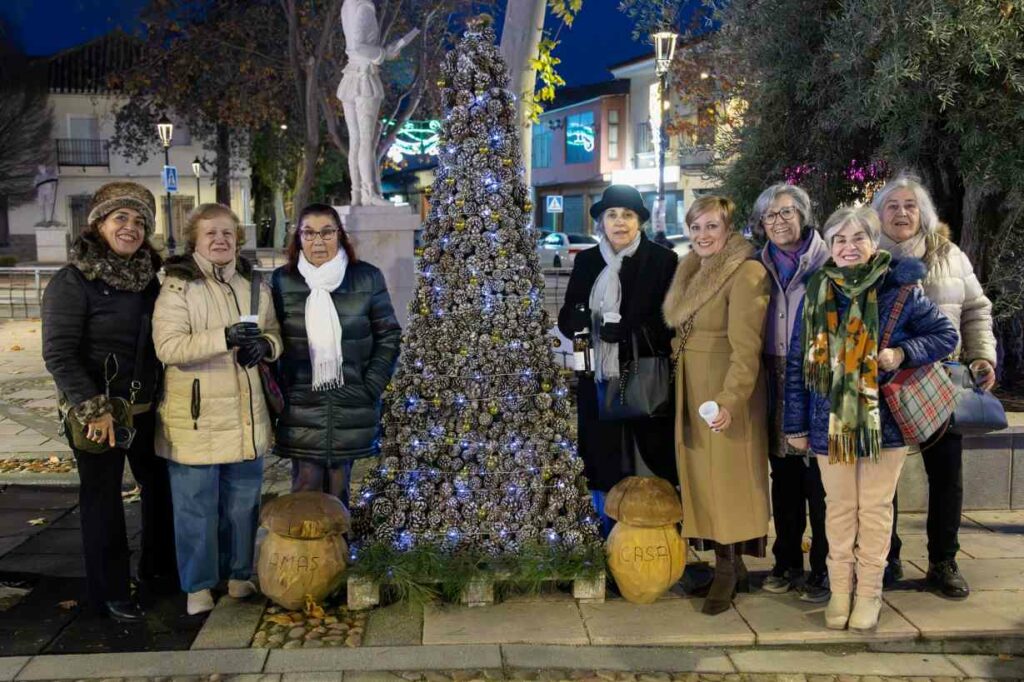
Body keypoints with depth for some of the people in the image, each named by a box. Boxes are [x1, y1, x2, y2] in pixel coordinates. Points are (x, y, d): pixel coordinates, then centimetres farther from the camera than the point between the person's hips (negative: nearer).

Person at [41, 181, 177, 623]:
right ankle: (110, 593, 20)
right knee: (103, 499, 6)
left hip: (147, 410, 6)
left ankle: (158, 569, 34)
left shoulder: (148, 277, 7)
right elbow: (58, 354, -14)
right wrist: (93, 409, -19)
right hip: (100, 416, -6)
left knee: (161, 487, 14)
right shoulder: (73, 281, -11)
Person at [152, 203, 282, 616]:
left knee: (242, 502, 15)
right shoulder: (178, 287, -8)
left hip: (246, 418, 5)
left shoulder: (253, 286, 9)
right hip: (196, 419, -5)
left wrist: (264, 345, -7)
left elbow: (275, 334, 17)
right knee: (196, 505, 5)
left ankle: (238, 574, 31)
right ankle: (198, 585, 20)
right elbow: (168, 347, -19)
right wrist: (225, 337, -31)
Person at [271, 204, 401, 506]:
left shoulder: (367, 278, 1)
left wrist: (372, 387, -3)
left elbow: (389, 336, 5)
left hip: (351, 410, 0)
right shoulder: (282, 281, 2)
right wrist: (276, 392, 0)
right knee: (305, 491, 1)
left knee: (338, 492, 9)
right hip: (300, 411, 0)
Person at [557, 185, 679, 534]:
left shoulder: (662, 260, -2)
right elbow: (566, 321, 6)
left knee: (650, 470, 0)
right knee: (603, 468, 9)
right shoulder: (586, 261, 10)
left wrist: (622, 329, -19)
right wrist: (589, 319, -16)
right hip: (598, 383, 4)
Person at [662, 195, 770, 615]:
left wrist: (730, 399, -31)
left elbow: (746, 346, -22)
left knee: (726, 478, -2)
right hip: (690, 391, 9)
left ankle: (728, 573, 9)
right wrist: (679, 387, 11)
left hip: (725, 393, -8)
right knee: (702, 476, 11)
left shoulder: (746, 273, -14)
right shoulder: (692, 271, 13)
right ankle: (730, 566, 21)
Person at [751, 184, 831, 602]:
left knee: (818, 479, -1)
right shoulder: (761, 268, 12)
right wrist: (763, 375, 5)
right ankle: (786, 562, 22)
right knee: (784, 480, 11)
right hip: (776, 386, 4)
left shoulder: (828, 264, -2)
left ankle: (822, 568, 11)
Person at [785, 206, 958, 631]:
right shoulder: (817, 294, 0)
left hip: (884, 420, -1)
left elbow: (945, 335, 3)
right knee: (839, 508, 10)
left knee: (876, 508, 8)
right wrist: (796, 424, 3)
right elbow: (797, 363, 4)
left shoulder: (897, 290, -5)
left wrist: (904, 353, -16)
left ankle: (869, 592, 21)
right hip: (831, 422, 1)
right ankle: (839, 591, 22)